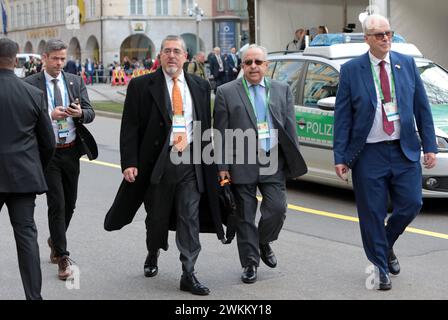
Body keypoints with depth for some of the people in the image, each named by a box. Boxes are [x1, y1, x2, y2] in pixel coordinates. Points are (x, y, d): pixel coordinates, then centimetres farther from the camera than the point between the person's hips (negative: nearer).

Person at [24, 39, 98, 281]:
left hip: (71, 151, 4)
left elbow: (90, 113, 4)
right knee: (56, 204, -6)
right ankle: (62, 257, 2)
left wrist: (80, 113, -18)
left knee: (69, 204, 14)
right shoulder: (30, 84, -4)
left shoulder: (75, 82, 7)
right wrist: (50, 115, -22)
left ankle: (55, 241, 38)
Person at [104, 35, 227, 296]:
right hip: (157, 162, -1)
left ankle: (189, 274, 4)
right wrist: (130, 163, -13)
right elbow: (130, 127, -4)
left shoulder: (200, 86, 8)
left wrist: (209, 161, 9)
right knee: (157, 216, 13)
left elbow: (206, 125, 12)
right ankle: (153, 256, 40)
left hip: (191, 162, 2)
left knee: (190, 220, -1)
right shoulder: (141, 86, -2)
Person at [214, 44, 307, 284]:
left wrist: (294, 160, 3)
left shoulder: (282, 91, 10)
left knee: (277, 208, -3)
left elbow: (290, 127, 9)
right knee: (245, 216, 5)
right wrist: (222, 166, -5)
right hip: (242, 164, -2)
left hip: (274, 163, 2)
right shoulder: (226, 92, 2)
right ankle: (250, 263, 18)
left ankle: (264, 243, 27)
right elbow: (221, 132, 0)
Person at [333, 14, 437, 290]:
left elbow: (422, 107, 8)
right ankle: (380, 268, 20)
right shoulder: (352, 70, -3)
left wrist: (430, 146, 3)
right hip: (368, 153, -2)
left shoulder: (407, 64, 6)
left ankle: (387, 245, 31)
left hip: (405, 151, 3)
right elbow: (342, 116, -3)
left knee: (411, 204, 2)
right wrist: (340, 157, -7)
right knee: (372, 214, 3)